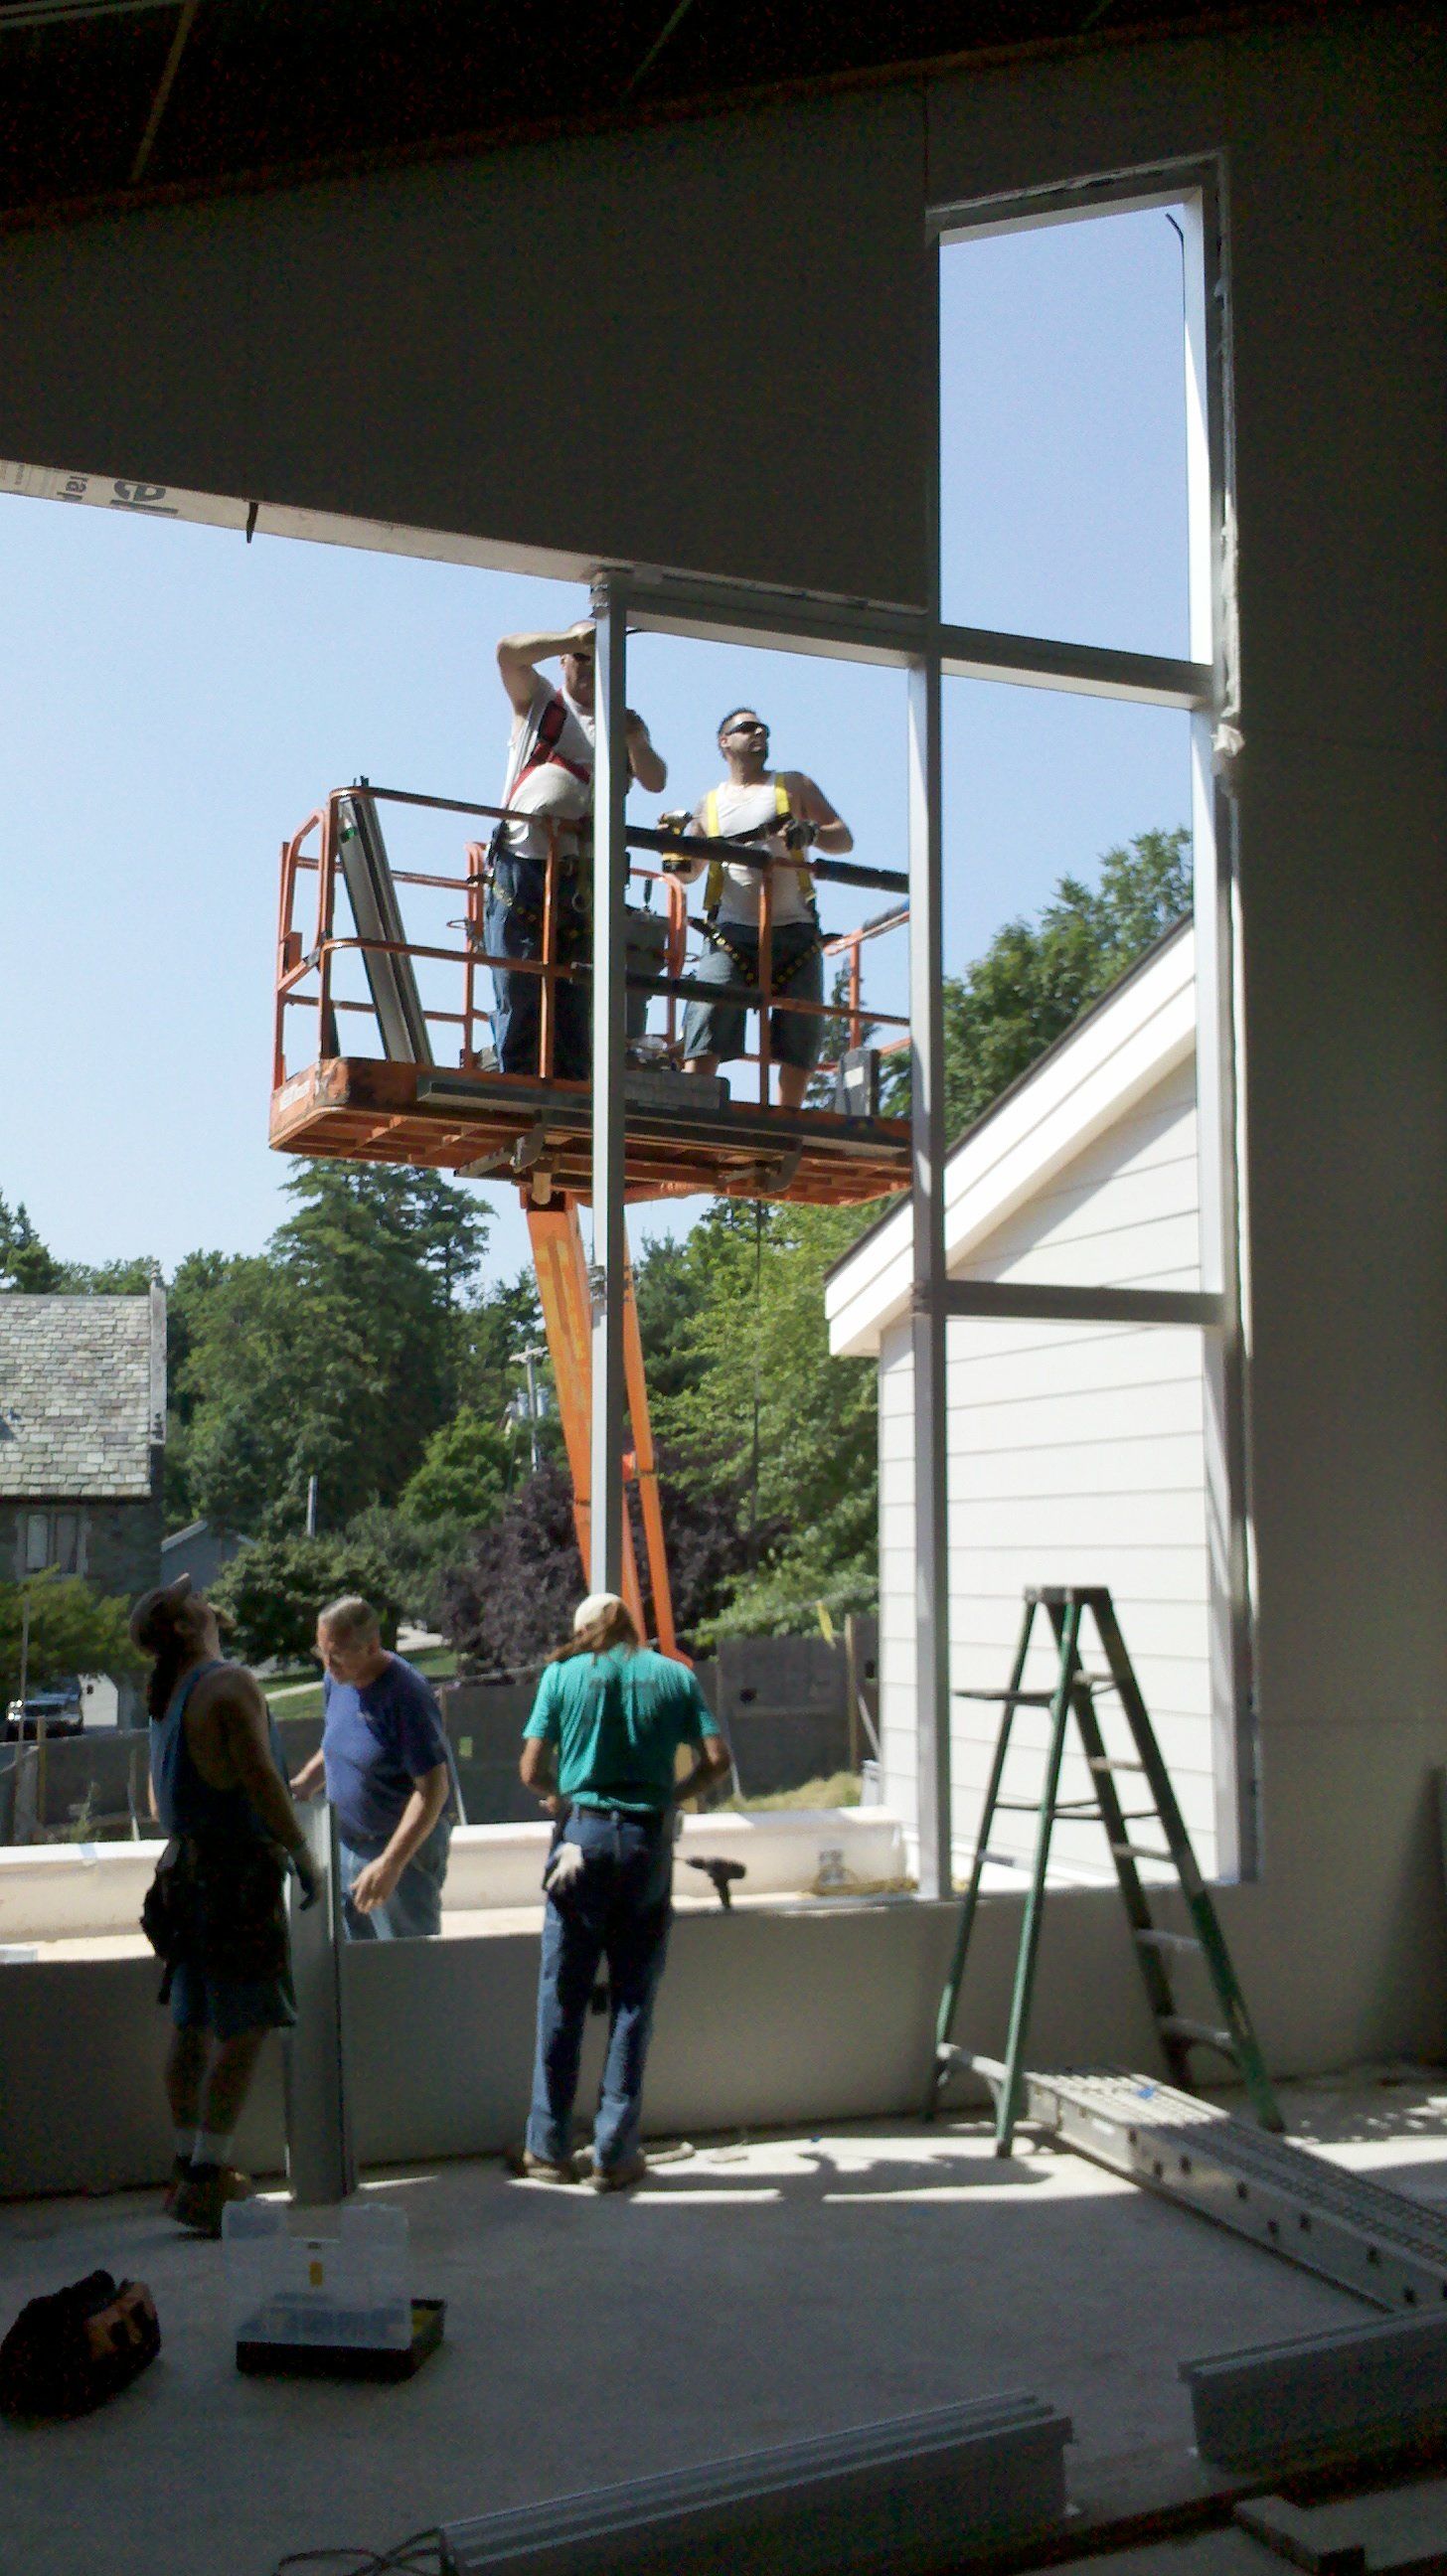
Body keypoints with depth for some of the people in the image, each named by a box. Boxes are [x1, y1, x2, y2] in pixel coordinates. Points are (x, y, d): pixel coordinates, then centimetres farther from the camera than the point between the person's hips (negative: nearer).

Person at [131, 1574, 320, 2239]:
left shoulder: (167, 1696, 12)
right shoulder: (231, 1684, -15)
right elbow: (260, 1778, -19)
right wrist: (302, 1853, -12)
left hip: (188, 1865, 9)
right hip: (238, 1871, -9)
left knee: (194, 2023, 14)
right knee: (245, 2028, -6)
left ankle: (191, 2168, 23)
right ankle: (205, 2183, -7)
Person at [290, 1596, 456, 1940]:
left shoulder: (405, 1694, -22)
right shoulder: (336, 1680, 2)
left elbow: (433, 1790, -24)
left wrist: (390, 1863, -29)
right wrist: (303, 1784, 4)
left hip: (407, 1846, -8)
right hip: (349, 1846, 8)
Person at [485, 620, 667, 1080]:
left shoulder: (624, 723, 21)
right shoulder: (538, 702, 15)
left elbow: (655, 783, 5)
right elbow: (509, 651, -4)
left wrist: (636, 743, -13)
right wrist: (575, 638, -6)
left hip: (583, 879, 2)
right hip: (521, 866, -2)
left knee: (575, 1003, 0)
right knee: (518, 995, -7)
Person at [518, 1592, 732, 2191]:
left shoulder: (562, 1674, 4)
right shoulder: (674, 1676, 7)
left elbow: (532, 1771, -1)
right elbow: (718, 1761, 1)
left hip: (584, 1834, -1)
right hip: (650, 1841, 1)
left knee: (561, 1997, 8)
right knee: (633, 1999, 7)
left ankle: (549, 2148, 15)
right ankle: (615, 2153, 10)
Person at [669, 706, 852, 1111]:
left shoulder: (794, 785, 17)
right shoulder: (709, 804, 19)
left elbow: (844, 839, 11)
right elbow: (689, 867, 19)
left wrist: (811, 832, -12)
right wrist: (677, 859, -6)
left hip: (795, 931, 1)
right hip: (733, 932, -1)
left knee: (803, 1033, -1)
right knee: (708, 1016, -17)